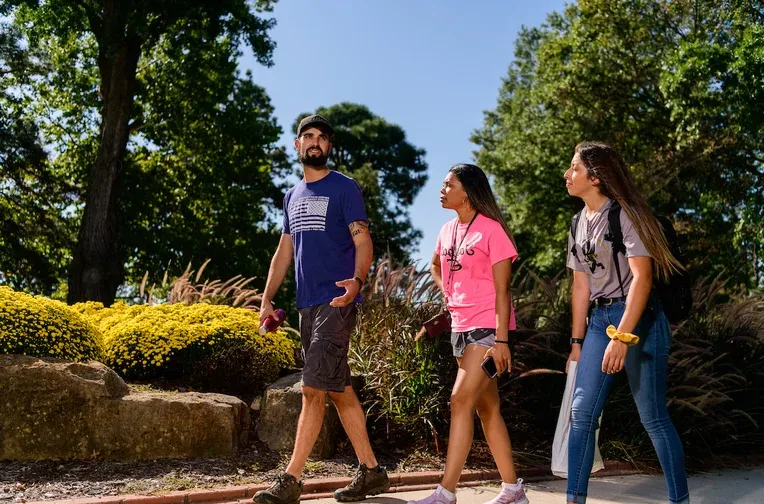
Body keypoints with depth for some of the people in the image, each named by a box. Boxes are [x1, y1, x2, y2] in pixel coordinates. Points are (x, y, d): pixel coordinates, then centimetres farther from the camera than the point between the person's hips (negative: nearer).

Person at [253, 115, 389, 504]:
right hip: (307, 304, 8)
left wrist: (357, 280, -30)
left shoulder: (345, 188, -2)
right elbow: (283, 252, 19)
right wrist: (267, 299, 11)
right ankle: (370, 471, 20)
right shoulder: (292, 196, 18)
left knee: (313, 388, -11)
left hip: (336, 301, -7)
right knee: (338, 389, 10)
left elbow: (363, 241, -10)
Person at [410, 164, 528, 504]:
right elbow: (436, 265, 31)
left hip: (487, 327, -8)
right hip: (461, 327, 8)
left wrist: (501, 340, -18)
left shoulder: (492, 230, -11)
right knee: (486, 406, 10)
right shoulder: (448, 231, 10)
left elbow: (502, 291, -13)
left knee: (461, 400, -14)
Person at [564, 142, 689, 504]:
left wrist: (622, 338, -25)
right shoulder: (580, 223, 12)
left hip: (638, 319, -7)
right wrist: (577, 342, 14)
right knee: (581, 412, 2)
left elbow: (641, 277, -19)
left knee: (653, 417, -1)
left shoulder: (624, 214, -11)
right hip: (600, 321, 7)